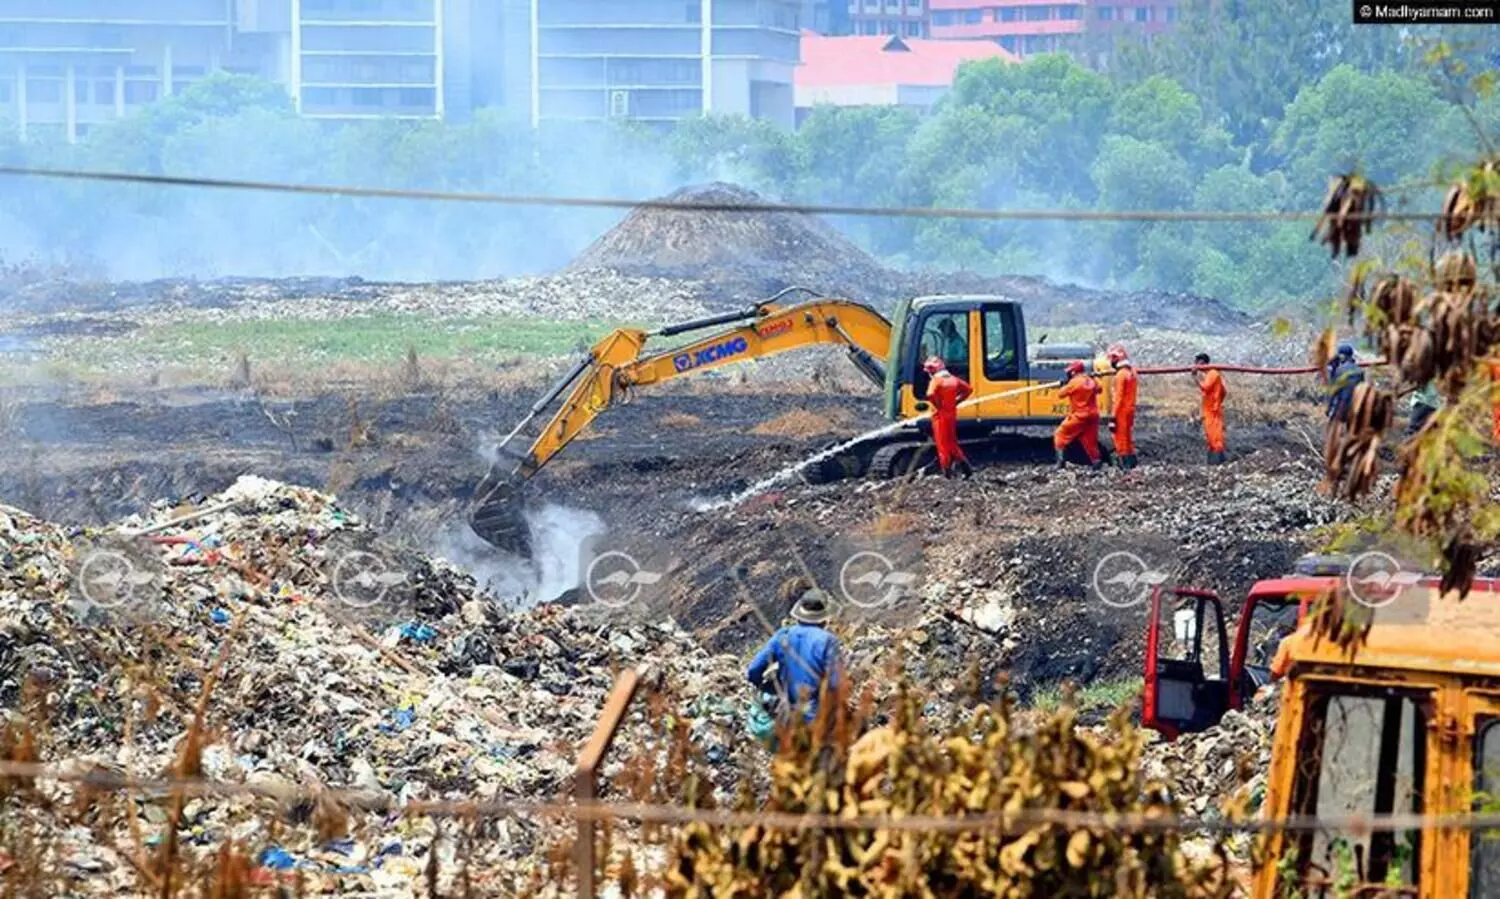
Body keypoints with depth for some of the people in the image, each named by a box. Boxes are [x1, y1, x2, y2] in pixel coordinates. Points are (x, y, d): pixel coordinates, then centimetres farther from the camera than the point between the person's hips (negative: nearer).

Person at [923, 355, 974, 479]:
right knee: (952, 443, 17)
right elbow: (968, 389, 14)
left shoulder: (936, 380, -14)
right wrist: (956, 401, 10)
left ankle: (947, 472, 1)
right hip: (952, 414, 7)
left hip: (940, 415, -7)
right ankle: (966, 467, 8)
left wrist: (938, 406, -16)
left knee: (942, 445, 1)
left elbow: (930, 395, -32)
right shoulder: (953, 379, 7)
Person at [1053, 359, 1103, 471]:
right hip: (1092, 416, 6)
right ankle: (1095, 463, 9)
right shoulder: (1091, 381, 8)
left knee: (1060, 434, 6)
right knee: (1090, 440, 14)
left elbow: (1061, 393, -6)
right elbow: (1099, 389, 29)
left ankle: (1060, 460, -2)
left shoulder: (1074, 382, -13)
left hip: (1078, 416, -6)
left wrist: (1064, 383, 9)